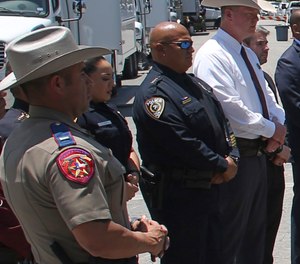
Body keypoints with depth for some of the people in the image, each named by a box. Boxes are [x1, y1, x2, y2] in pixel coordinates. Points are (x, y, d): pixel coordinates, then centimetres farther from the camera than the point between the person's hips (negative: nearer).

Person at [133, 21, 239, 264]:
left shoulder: (195, 84, 14)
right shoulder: (154, 92, -17)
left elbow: (223, 122, 15)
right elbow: (183, 144, -23)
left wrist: (232, 158, -3)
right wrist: (223, 166, -13)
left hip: (210, 187, 9)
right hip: (177, 196, -9)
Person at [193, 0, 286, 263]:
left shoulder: (249, 54, 15)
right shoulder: (212, 55, -15)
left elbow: (267, 97, 17)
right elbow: (230, 107, -23)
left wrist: (279, 128, -3)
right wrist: (271, 130, -15)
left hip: (258, 154, 9)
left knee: (256, 230, 19)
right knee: (230, 233, -1)